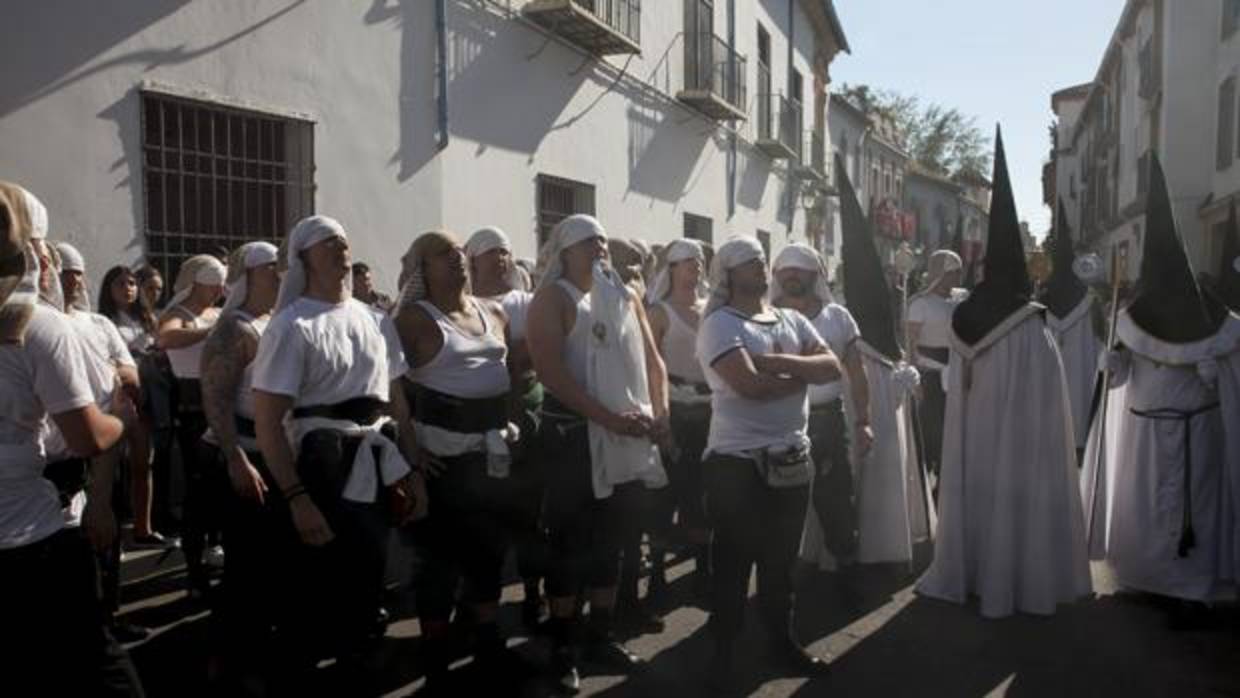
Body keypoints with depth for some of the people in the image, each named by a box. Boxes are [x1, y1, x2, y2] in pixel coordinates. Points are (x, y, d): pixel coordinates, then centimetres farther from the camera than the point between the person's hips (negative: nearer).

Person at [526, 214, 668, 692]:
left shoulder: (624, 297, 13)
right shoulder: (552, 298, -5)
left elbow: (652, 360, 12)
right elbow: (550, 370, -17)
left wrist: (660, 413, -5)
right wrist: (609, 418, -22)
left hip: (630, 438, 6)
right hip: (575, 435, -6)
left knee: (611, 542, 14)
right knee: (570, 544, 3)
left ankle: (601, 634, 28)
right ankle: (563, 646, 16)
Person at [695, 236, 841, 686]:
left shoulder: (792, 320, 11)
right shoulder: (719, 323, -9)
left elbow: (833, 367, -1)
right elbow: (749, 385, -22)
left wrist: (780, 362, -16)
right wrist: (803, 374, -7)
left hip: (792, 458, 6)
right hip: (738, 462, -6)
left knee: (782, 560, 18)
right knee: (734, 561, 6)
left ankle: (783, 641, 33)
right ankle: (724, 650, 21)